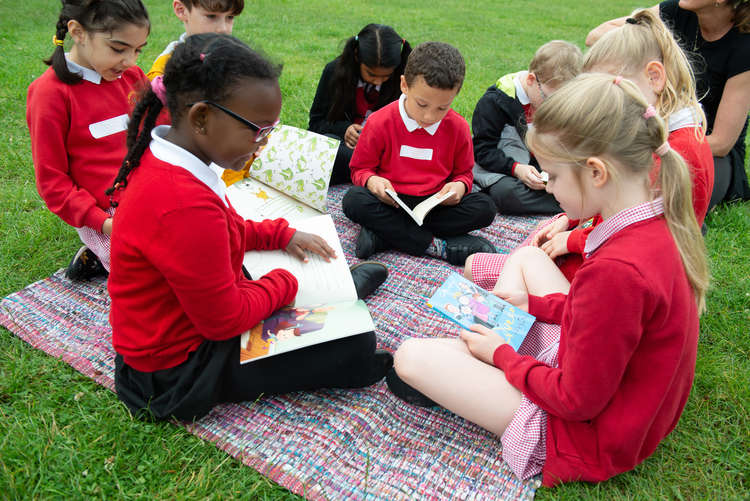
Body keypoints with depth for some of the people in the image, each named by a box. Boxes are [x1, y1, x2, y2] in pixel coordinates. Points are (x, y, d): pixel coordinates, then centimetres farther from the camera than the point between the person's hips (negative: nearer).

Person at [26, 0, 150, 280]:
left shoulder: (132, 76, 7)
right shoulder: (50, 92, -10)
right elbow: (51, 180, -7)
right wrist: (102, 223, -16)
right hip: (105, 216, -7)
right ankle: (99, 255, 8)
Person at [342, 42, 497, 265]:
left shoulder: (458, 127, -1)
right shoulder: (379, 123, -7)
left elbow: (463, 172, 12)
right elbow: (360, 168, 3)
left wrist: (459, 185, -13)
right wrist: (371, 180, -21)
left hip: (436, 203, 2)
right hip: (392, 202, -2)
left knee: (484, 207, -22)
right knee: (354, 200, -31)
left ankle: (383, 235, -27)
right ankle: (436, 245, -29)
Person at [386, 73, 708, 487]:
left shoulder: (615, 270, -37)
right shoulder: (656, 223, -7)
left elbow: (577, 401, -26)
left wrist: (502, 355, -11)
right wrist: (533, 304, 8)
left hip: (590, 436, -9)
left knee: (410, 357, -13)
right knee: (526, 256, 18)